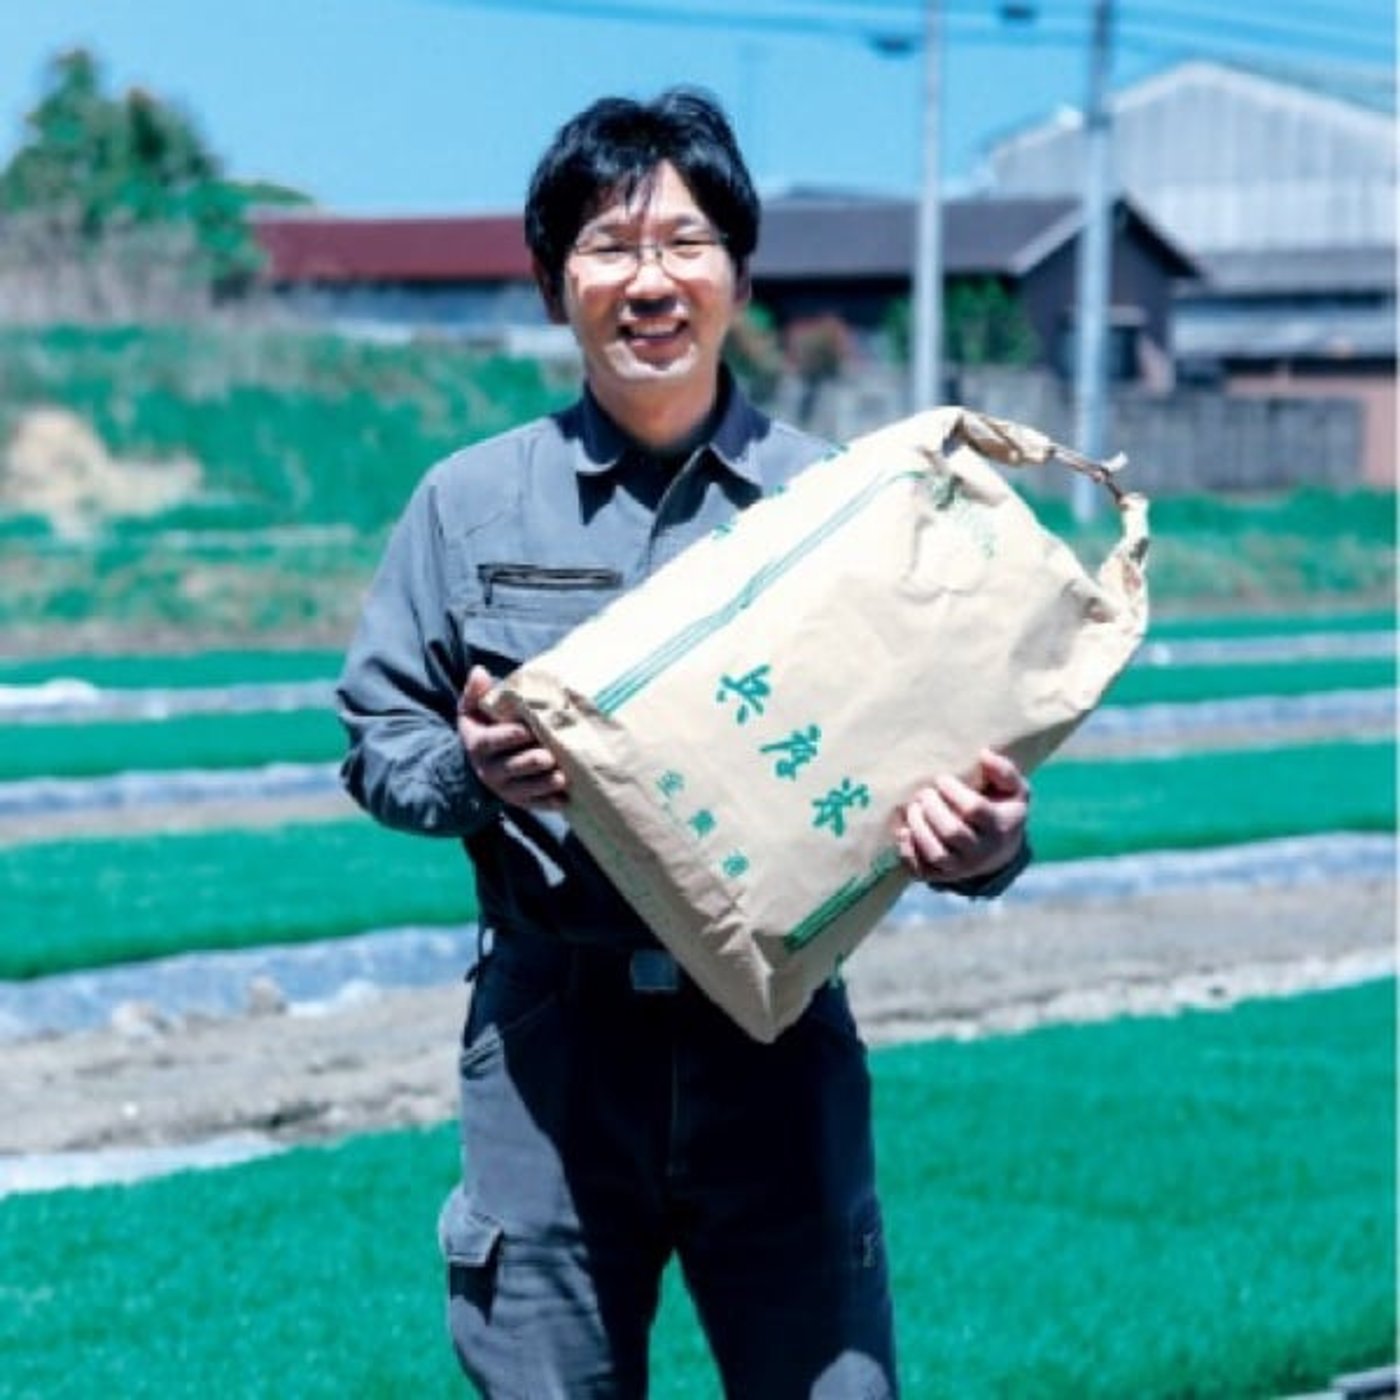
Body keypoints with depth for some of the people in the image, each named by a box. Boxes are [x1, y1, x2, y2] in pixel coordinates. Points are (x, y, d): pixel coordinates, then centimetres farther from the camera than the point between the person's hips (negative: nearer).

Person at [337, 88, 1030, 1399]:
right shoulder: (470, 503, 5)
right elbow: (376, 737, 9)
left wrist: (984, 840, -19)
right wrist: (470, 773, -13)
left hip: (779, 1031, 0)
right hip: (551, 1033, 1)